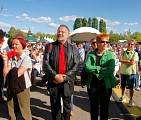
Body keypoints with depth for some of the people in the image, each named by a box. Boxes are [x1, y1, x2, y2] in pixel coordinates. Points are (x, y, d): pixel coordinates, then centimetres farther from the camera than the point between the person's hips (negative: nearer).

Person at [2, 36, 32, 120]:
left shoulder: (27, 58, -11)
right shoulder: (11, 58, 2)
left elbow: (17, 74, -18)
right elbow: (5, 74, -4)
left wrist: (10, 71, 0)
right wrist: (5, 61, -11)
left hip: (23, 88, -5)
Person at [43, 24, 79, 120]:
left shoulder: (73, 48, 3)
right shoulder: (50, 46, 2)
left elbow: (76, 65, -4)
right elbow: (45, 64, -5)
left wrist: (65, 77, -14)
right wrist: (55, 75, -16)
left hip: (67, 82, 0)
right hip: (54, 80, 0)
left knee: (66, 106, 12)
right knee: (55, 105, 12)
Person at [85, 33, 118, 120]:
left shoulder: (110, 55, -3)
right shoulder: (90, 54, 0)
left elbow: (111, 70, -17)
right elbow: (87, 67, -14)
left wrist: (96, 72, -16)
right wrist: (101, 68, -18)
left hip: (106, 85, -1)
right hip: (92, 85, 1)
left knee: (104, 108, 11)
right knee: (93, 108, 15)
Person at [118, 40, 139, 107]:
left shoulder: (135, 53, -6)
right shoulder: (123, 53, 6)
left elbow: (132, 62, -17)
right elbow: (120, 60, -9)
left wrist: (124, 61, -10)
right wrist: (128, 61, -16)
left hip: (131, 73, -4)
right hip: (123, 72, 4)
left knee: (131, 87, 6)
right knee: (123, 86, 17)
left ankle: (130, 100, 18)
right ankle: (123, 97, 34)